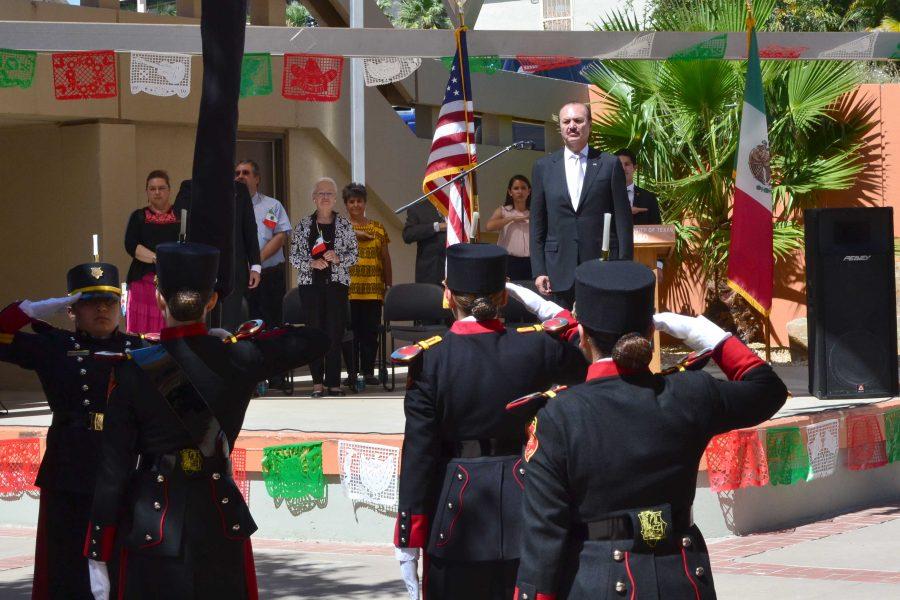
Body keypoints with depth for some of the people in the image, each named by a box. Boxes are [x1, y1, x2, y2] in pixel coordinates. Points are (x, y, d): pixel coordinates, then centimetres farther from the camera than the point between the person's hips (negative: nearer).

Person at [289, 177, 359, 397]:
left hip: (337, 283, 0)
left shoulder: (344, 225, 7)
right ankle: (317, 381, 3)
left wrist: (338, 258, -12)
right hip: (310, 284, 0)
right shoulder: (304, 225, 7)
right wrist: (311, 263, -11)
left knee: (335, 333, -5)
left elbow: (354, 254, 7)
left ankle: (333, 382, -1)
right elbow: (294, 256, 6)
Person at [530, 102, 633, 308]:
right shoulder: (543, 167, 9)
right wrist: (538, 271, 3)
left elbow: (623, 220, 2)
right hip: (560, 272, 2)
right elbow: (537, 223, 9)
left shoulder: (610, 165, 3)